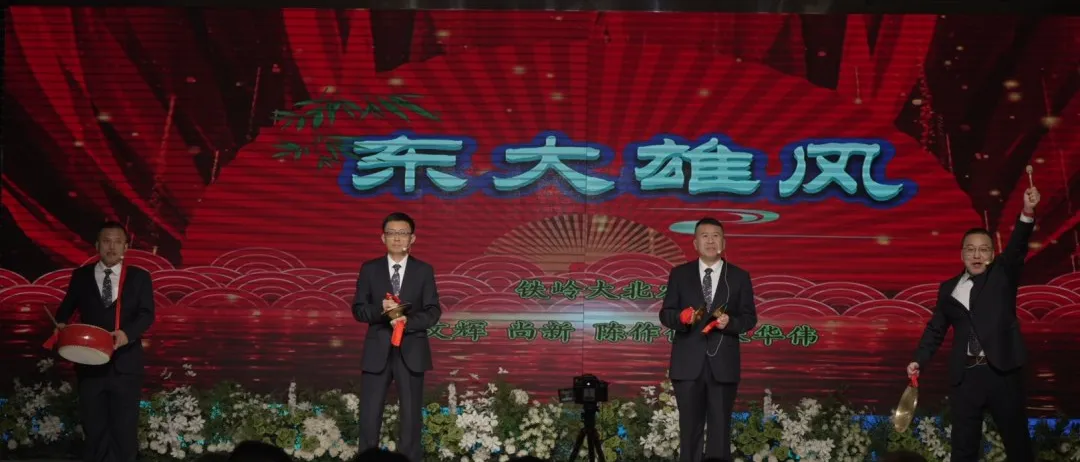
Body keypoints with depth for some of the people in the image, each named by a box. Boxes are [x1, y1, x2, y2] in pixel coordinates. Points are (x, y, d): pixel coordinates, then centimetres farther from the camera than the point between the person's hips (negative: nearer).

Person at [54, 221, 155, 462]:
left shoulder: (139, 277, 2)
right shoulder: (81, 275, 7)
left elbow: (147, 314, -6)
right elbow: (67, 307, 15)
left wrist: (128, 333, -25)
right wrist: (61, 323, -8)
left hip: (125, 364, -1)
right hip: (90, 364, 2)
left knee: (125, 429, 4)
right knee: (94, 428, 10)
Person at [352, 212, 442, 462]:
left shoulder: (424, 271, 4)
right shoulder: (369, 269, 6)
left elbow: (433, 312, -1)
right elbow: (358, 309, 2)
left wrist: (409, 321, -19)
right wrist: (380, 309, -18)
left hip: (411, 351, 0)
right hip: (377, 350, 0)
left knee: (412, 414, 5)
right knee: (369, 415, 1)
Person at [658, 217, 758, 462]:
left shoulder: (739, 277, 6)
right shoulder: (679, 274, 6)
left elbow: (750, 318, 5)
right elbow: (665, 314, 4)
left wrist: (730, 322, -16)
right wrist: (681, 317, -18)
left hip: (723, 363, 0)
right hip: (688, 363, 0)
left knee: (721, 427, 5)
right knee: (690, 427, 6)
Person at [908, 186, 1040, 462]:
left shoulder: (1003, 274, 7)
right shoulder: (949, 288, 13)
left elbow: (1016, 248, -11)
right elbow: (936, 329, 15)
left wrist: (1027, 212, -28)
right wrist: (919, 361, 2)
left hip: (1003, 372, -2)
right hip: (965, 376, 2)